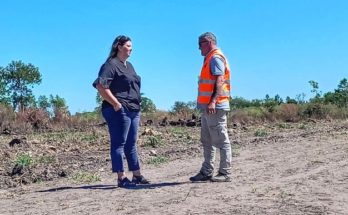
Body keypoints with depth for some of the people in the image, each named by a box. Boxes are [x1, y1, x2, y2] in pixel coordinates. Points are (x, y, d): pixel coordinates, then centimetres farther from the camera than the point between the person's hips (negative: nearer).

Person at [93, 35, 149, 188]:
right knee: (119, 143, -5)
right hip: (120, 110, -9)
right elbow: (100, 86, -21)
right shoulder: (111, 65, -9)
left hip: (133, 110, 10)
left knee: (131, 144, 14)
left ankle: (137, 175, 21)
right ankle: (121, 178, -1)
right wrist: (116, 104, -19)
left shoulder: (129, 65, 20)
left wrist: (137, 107, 17)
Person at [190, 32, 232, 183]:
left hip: (215, 107, -11)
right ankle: (206, 172, 19)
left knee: (221, 141, -5)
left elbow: (220, 81, -19)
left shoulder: (216, 58, -8)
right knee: (207, 141, 12)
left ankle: (225, 173, -1)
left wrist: (213, 102, -29)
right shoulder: (210, 59, 22)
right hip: (208, 107, 11)